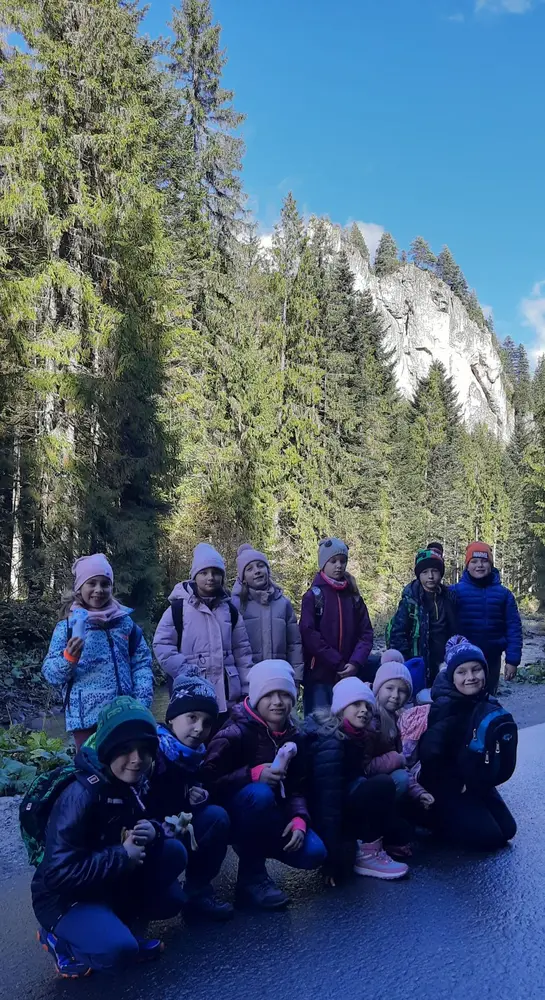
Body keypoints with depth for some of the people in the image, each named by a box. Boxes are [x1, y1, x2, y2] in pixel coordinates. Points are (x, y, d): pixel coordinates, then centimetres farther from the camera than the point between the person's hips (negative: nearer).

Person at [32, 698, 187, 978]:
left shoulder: (134, 784, -4)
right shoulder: (81, 794, -29)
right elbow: (58, 872, -31)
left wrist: (152, 832, -15)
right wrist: (122, 857, -25)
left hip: (110, 883, 8)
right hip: (65, 897, -7)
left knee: (173, 851, -7)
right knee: (119, 948, -31)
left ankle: (119, 919, 6)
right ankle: (59, 938, -1)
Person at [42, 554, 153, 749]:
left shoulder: (125, 622, 5)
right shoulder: (67, 626, 0)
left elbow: (142, 662, 6)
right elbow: (50, 673, -4)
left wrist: (142, 702, -5)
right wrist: (69, 658, -24)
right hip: (86, 717, -2)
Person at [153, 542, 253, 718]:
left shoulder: (230, 610, 10)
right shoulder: (179, 608, -4)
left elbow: (242, 651, 12)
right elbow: (162, 645, -7)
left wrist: (246, 689, 8)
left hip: (227, 696, 4)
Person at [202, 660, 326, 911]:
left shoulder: (293, 736, -1)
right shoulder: (235, 733, -22)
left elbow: (296, 787, 0)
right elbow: (208, 781, -27)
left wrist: (299, 819, -18)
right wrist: (253, 774, -35)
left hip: (269, 817, 6)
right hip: (230, 815, -6)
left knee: (314, 853, -14)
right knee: (260, 793, -37)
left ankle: (253, 848, 14)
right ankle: (251, 877, -18)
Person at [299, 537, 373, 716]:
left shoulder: (354, 597, 11)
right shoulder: (313, 596, -2)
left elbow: (366, 633, 6)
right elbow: (309, 635, -10)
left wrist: (356, 662, -11)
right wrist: (338, 663, -13)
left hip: (349, 674, 4)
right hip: (319, 675, -4)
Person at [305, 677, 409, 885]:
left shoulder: (353, 736, 6)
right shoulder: (330, 743, -22)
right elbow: (328, 801, -27)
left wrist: (394, 836, 7)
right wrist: (333, 858, -30)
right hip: (325, 819, -9)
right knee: (382, 784, -23)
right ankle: (366, 855, -12)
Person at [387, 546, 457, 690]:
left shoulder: (448, 597, 6)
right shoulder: (410, 600, -9)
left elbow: (455, 631, 14)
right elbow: (396, 633, -10)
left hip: (445, 666, 4)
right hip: (420, 668, -4)